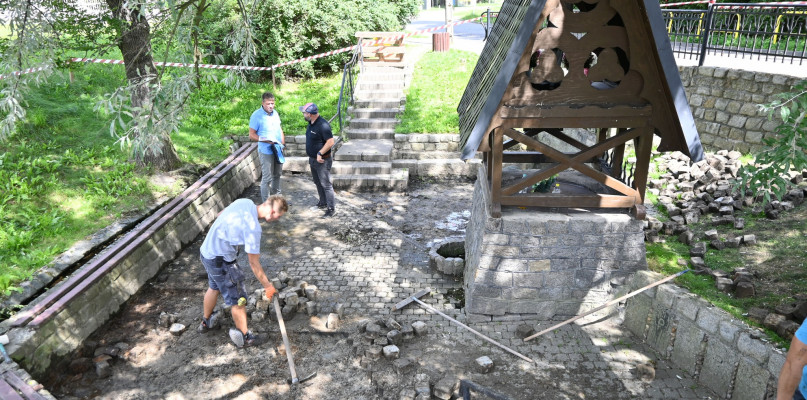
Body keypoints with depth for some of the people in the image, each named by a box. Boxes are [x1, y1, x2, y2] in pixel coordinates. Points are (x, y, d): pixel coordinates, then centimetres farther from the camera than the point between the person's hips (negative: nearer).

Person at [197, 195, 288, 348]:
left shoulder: (245, 202, -7)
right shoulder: (253, 227, -30)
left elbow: (220, 215, 12)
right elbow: (254, 264, -22)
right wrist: (268, 286, -11)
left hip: (207, 250, 9)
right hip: (221, 260, -9)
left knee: (214, 288, 30)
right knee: (238, 299, 7)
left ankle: (206, 323, 51)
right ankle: (244, 336, 23)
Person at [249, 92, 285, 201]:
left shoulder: (275, 113, 5)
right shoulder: (256, 116, -15)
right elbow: (252, 135, -15)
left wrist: (283, 143, 8)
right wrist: (266, 140, -26)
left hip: (278, 150, 7)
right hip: (266, 151, -7)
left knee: (277, 174, 21)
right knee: (267, 178, -3)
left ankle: (276, 195, 39)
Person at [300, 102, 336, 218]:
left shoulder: (323, 125, -24)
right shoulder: (311, 124, 6)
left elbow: (330, 142, -27)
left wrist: (320, 154, -24)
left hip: (322, 161, -10)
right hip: (313, 159, 10)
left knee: (326, 184, -4)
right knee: (318, 183, 21)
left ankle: (331, 209, 3)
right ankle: (323, 203, 37)